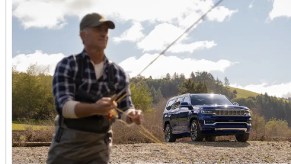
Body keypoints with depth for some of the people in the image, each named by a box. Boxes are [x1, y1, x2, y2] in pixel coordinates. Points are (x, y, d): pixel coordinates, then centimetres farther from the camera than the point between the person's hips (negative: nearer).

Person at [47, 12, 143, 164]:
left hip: (98, 147, 2)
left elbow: (125, 109, 4)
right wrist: (95, 108, -38)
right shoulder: (67, 65, -7)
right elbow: (63, 105, -19)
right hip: (66, 143, -2)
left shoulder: (118, 73, 3)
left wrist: (132, 115, -21)